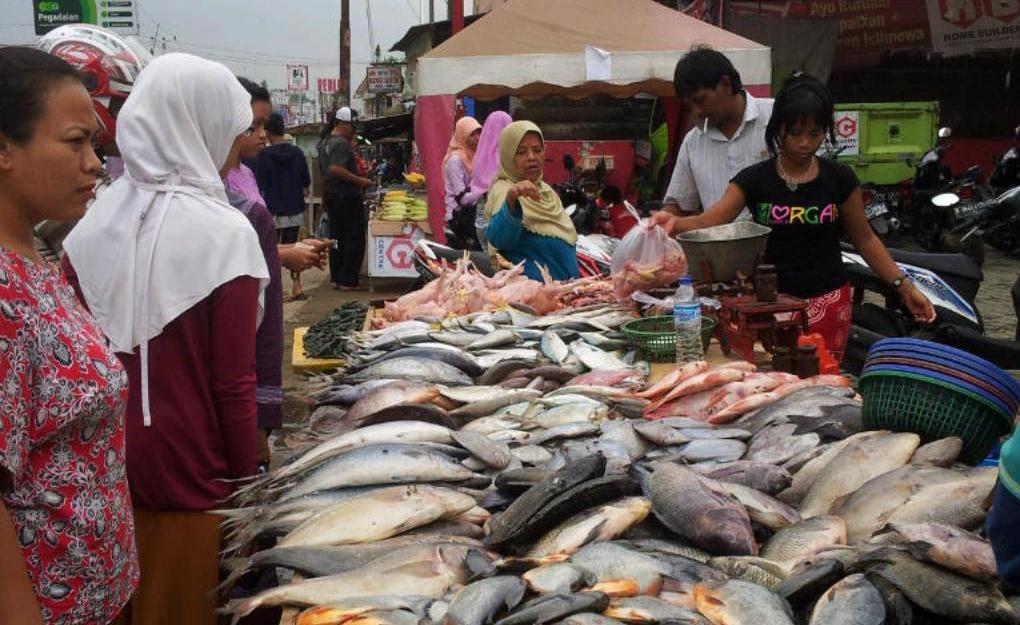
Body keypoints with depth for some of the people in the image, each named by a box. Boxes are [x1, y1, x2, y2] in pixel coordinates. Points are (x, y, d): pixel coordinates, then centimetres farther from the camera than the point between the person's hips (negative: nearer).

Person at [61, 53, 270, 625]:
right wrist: (247, 482, -5)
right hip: (188, 470, -4)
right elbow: (234, 385, -16)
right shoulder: (223, 233, -18)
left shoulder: (94, 224, -4)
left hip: (103, 465, 5)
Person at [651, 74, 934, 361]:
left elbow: (865, 239, 10)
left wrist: (904, 286, 3)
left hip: (827, 302, 1)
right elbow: (708, 223, -11)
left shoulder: (839, 178, 3)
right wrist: (674, 223, -32)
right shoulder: (754, 180, 0)